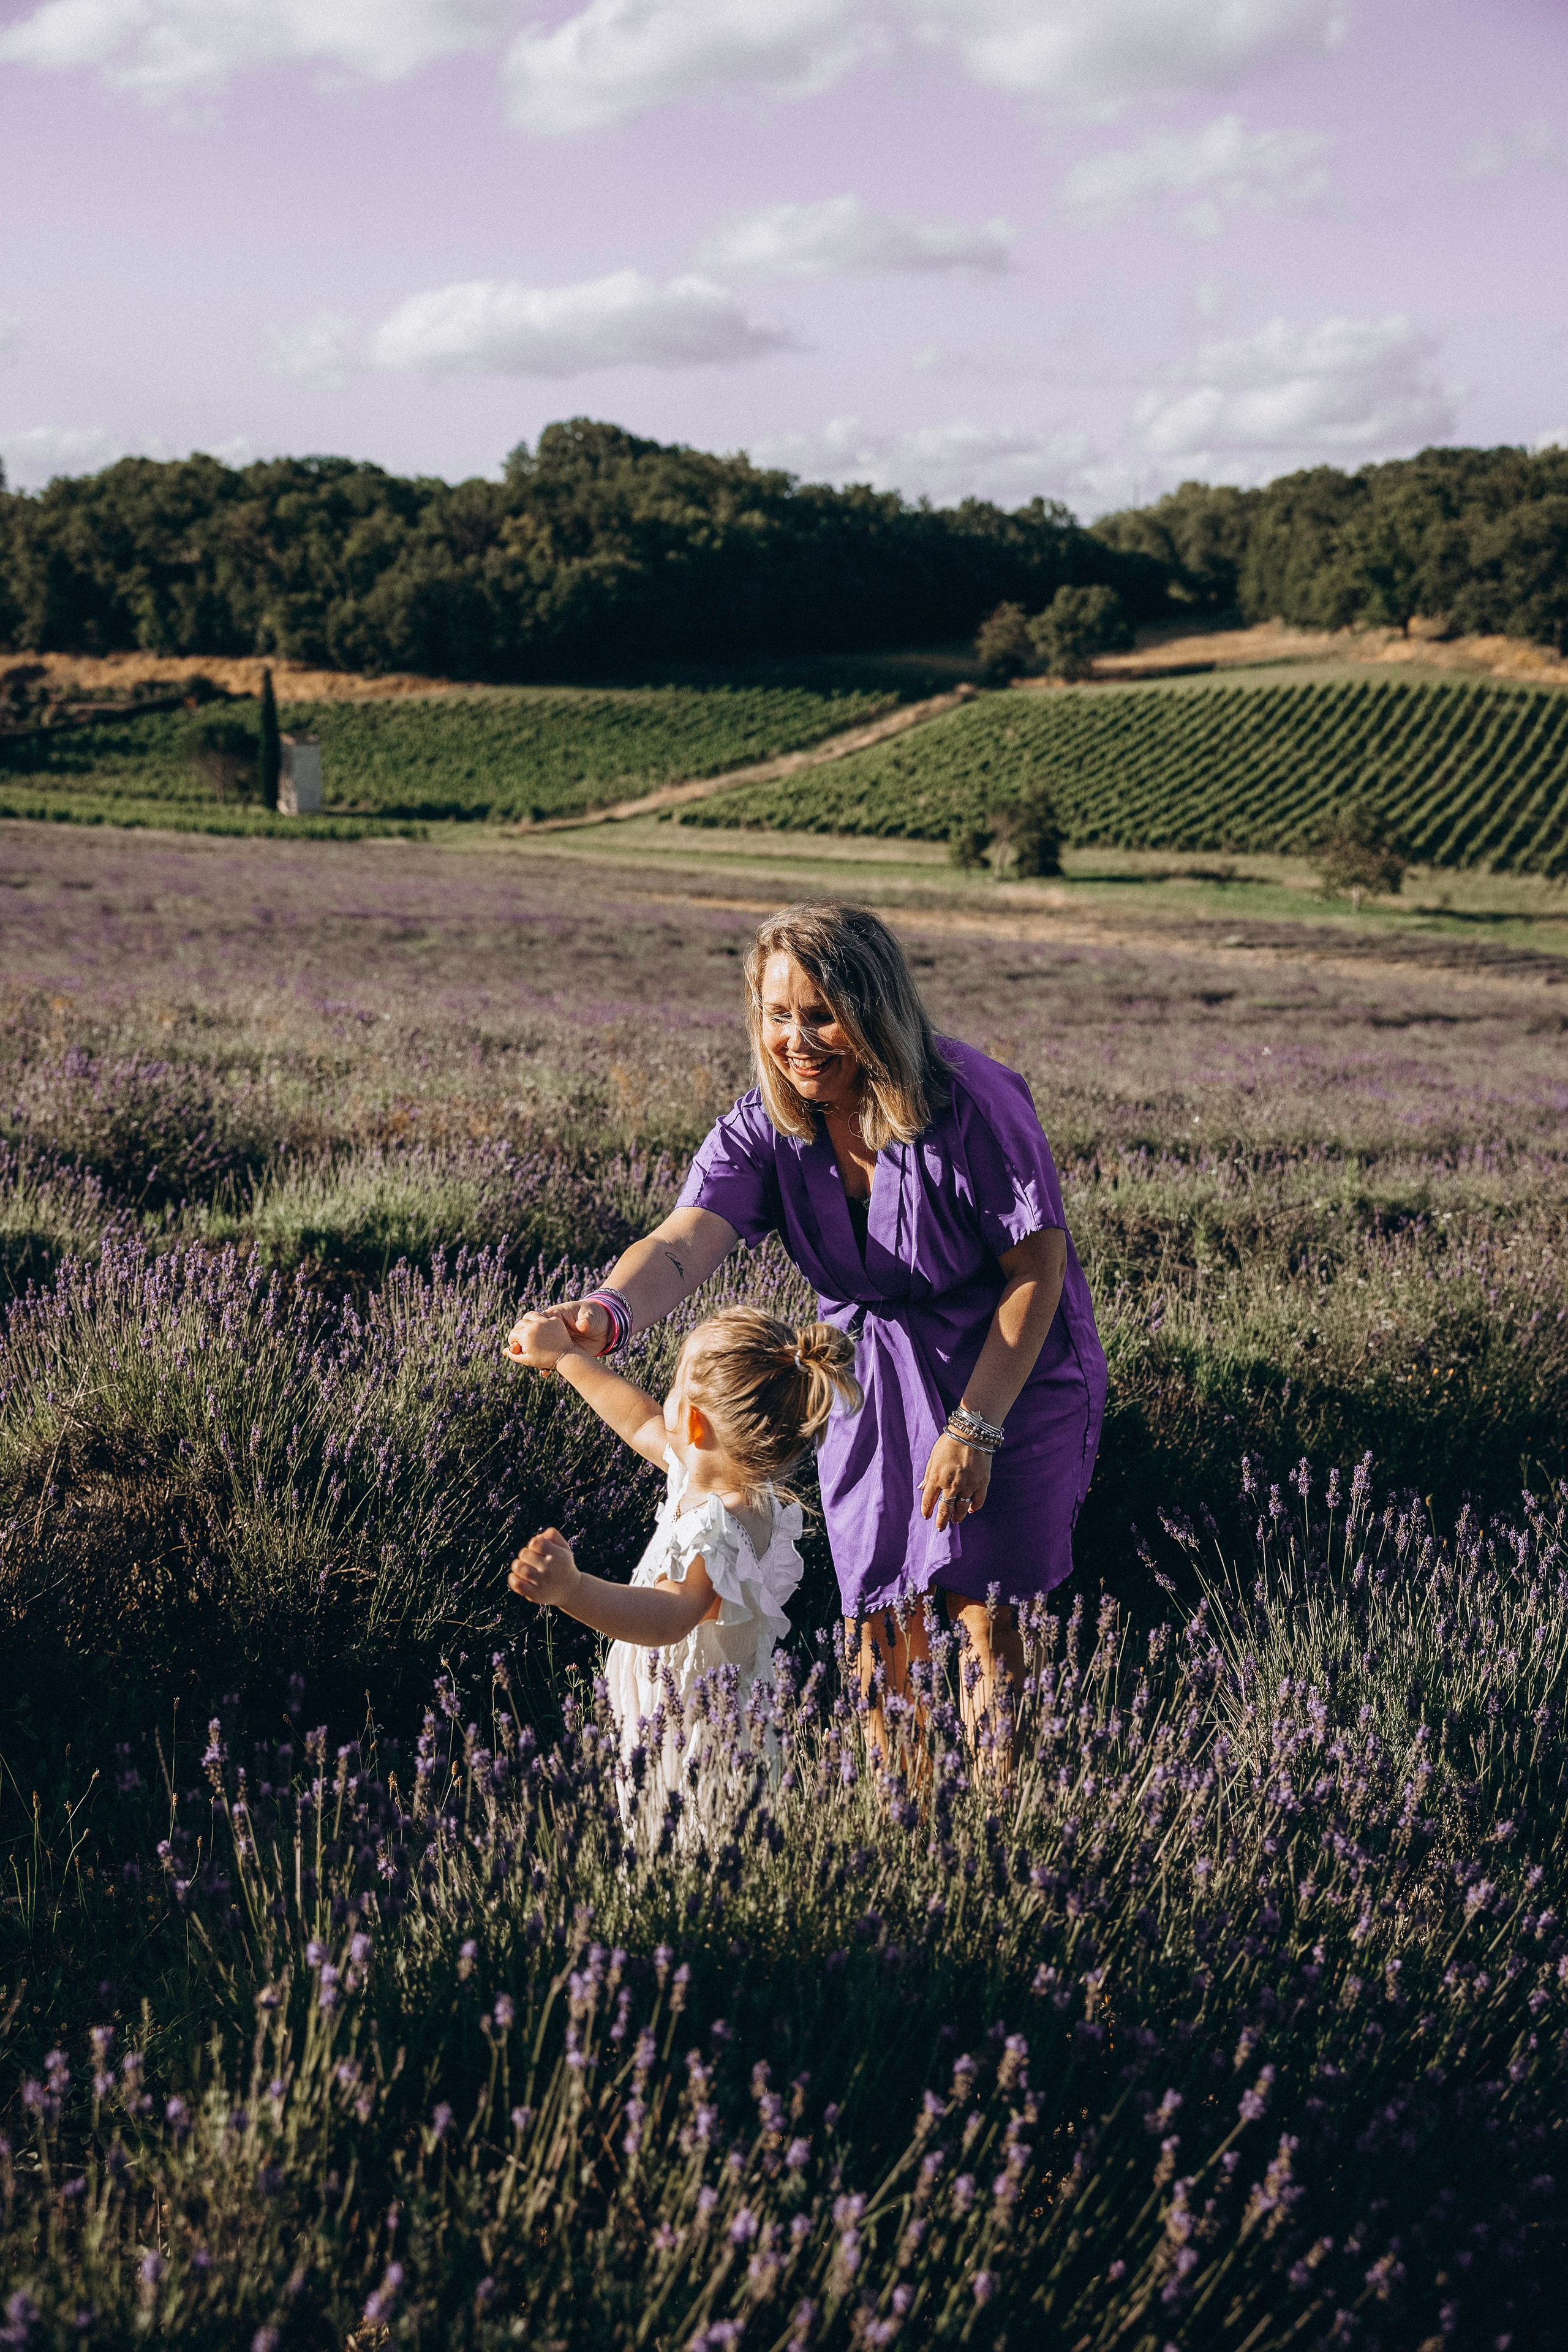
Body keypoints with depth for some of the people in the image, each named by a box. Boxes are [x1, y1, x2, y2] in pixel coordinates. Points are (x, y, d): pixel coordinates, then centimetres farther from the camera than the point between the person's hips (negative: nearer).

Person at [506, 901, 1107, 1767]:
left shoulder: (972, 1103, -24)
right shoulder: (763, 1131, -14)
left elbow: (1036, 1270, -18)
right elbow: (682, 1244, -32)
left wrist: (974, 1427, -20)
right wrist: (607, 1312, -55)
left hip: (1010, 1372, -4)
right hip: (870, 1379, 4)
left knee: (983, 1609, -4)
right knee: (882, 1623, 9)